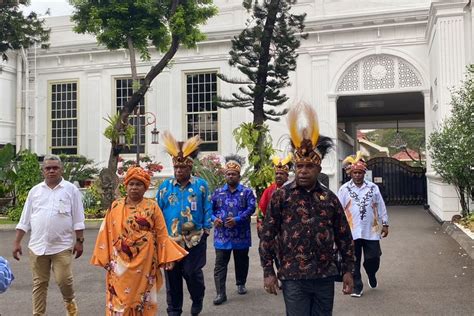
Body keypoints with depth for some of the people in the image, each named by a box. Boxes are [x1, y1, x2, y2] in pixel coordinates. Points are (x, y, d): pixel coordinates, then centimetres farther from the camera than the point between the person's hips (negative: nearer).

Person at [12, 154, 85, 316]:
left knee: (63, 280, -4)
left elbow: (78, 219, -1)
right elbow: (25, 220, 10)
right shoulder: (35, 190, 8)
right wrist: (17, 242, 6)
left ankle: (70, 302, 26)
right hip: (37, 245, 3)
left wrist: (79, 241, -5)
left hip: (62, 245, -3)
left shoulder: (71, 189, -1)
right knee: (39, 283, 10)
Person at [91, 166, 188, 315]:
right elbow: (107, 233, 4)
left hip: (145, 262, -1)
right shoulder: (115, 207, 3)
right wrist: (105, 258, 2)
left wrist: (167, 258, -4)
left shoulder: (152, 207, -1)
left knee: (142, 297, 9)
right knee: (119, 299, 4)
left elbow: (161, 234, -1)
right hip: (120, 262, 1)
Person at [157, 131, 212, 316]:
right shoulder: (165, 187, 4)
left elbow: (207, 209, 3)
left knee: (192, 273, 1)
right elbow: (158, 211, 8)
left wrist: (206, 229, -2)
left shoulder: (201, 185, 0)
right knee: (172, 276, 9)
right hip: (170, 240, 2)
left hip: (195, 240, -2)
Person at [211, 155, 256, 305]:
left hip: (241, 235, -1)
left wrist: (237, 219, -22)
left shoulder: (246, 191, 1)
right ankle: (220, 293, 0)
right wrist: (214, 218, -11)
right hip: (222, 235, 1)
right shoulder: (218, 192, 8)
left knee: (241, 261, 14)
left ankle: (241, 284, 35)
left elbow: (251, 208, -11)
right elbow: (210, 208, 10)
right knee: (220, 264, -3)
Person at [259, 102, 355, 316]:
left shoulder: (330, 198, 5)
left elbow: (344, 237, 9)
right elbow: (267, 236, -2)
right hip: (293, 277, -3)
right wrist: (268, 272, -6)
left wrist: (348, 270, 6)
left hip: (325, 276, 3)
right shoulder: (280, 196, -3)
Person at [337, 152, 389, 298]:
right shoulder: (344, 189, -2)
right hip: (352, 231, -1)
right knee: (354, 261, 5)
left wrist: (385, 224, 7)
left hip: (371, 231, 1)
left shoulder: (373, 187, 4)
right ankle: (357, 287, 18)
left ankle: (372, 275, 38)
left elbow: (381, 207, 8)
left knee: (373, 258, 5)